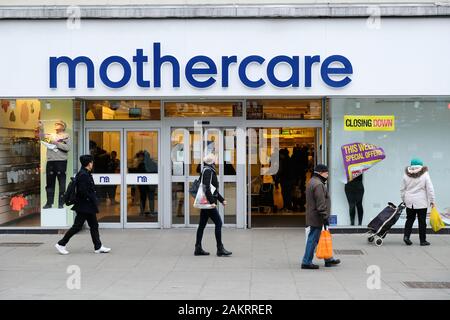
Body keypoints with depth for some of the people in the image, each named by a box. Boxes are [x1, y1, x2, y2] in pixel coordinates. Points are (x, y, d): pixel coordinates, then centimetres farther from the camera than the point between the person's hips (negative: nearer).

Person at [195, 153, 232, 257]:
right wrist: (212, 201, -24)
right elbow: (206, 188, -21)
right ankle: (220, 248, -7)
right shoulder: (208, 171, -12)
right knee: (218, 222, -8)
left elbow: (214, 189, 25)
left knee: (202, 225, 10)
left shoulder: (210, 171, 19)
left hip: (205, 202, 10)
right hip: (208, 202, -10)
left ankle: (198, 248, 15)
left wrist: (222, 200, 24)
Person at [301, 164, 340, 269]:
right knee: (313, 239, -4)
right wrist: (325, 217, -20)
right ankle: (306, 262, 1)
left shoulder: (312, 182, 16)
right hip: (317, 217, -11)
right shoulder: (318, 185, -19)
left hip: (312, 216, 11)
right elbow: (321, 203, -23)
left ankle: (328, 259, 25)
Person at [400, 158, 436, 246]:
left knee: (410, 219, 13)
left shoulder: (406, 175, 1)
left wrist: (404, 200, 19)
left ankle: (406, 236, -2)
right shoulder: (425, 175, -7)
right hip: (421, 202, -3)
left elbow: (402, 189, 7)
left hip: (409, 202, 3)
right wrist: (432, 201, -1)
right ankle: (423, 240, 9)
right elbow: (430, 189, -8)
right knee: (422, 221, 4)